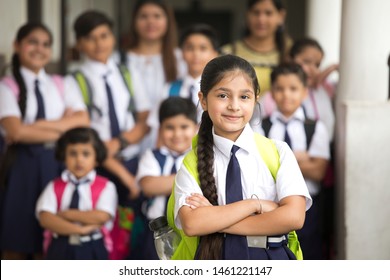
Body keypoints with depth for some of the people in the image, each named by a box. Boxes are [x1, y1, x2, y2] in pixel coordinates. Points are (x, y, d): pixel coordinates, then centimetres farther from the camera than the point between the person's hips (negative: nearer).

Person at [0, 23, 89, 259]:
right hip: (22, 165, -3)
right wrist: (64, 130, -10)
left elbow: (83, 121, -3)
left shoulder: (63, 85, 12)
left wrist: (38, 125, -12)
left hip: (58, 164, 3)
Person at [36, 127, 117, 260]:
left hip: (92, 251, -2)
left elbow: (102, 216, -18)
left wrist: (65, 214, -12)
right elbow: (45, 218, -12)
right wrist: (80, 229, -21)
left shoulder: (106, 187, -1)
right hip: (60, 250, 2)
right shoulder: (54, 187, 4)